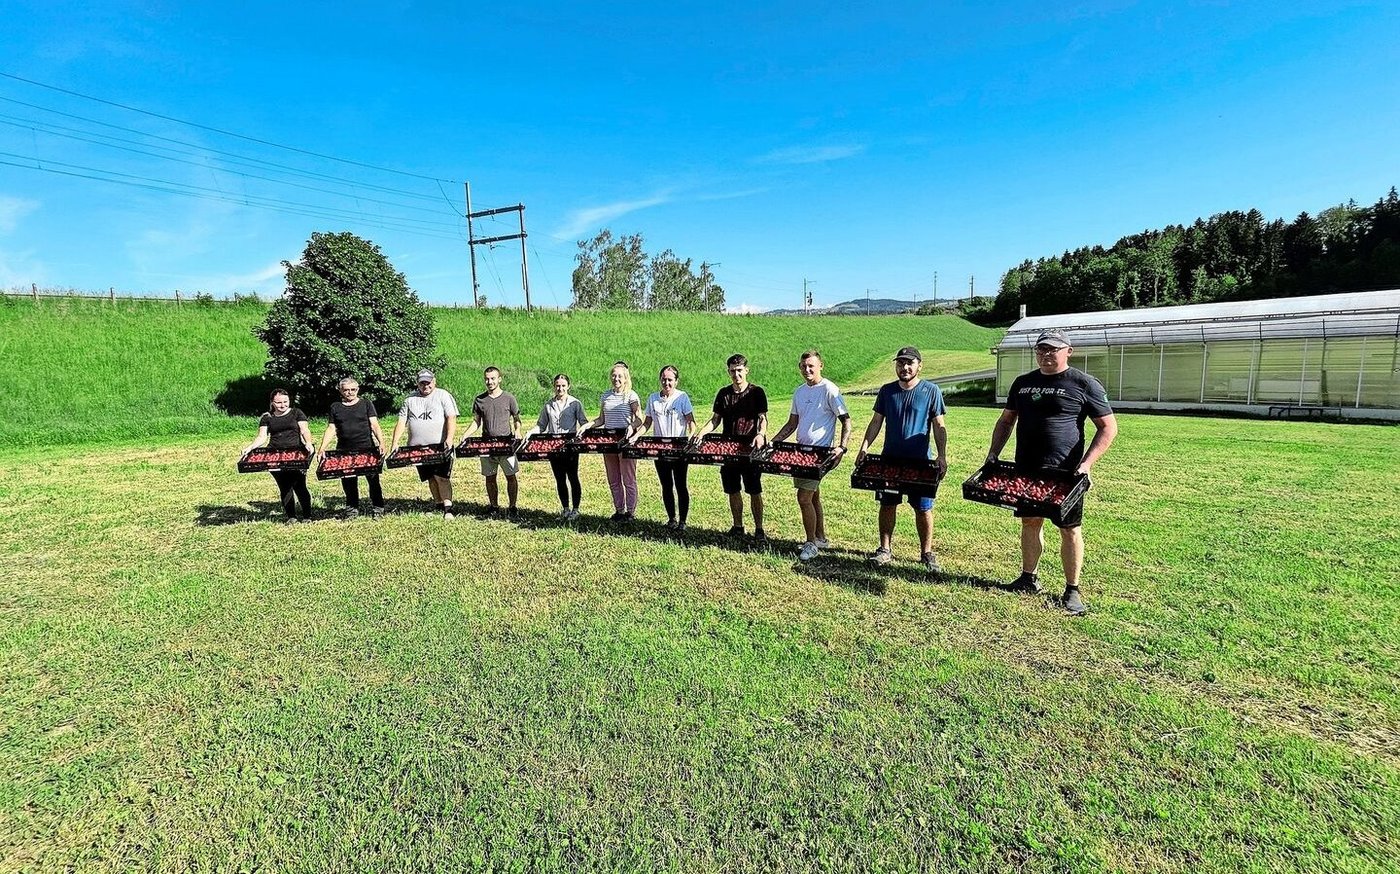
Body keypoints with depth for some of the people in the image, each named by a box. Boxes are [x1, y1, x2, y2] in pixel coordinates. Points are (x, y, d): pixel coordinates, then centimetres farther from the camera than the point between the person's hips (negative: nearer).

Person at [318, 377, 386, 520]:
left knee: (373, 479, -4)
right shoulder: (335, 407, 12)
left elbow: (374, 425, -1)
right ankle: (352, 508, 19)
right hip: (344, 451, 3)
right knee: (348, 481, 6)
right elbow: (331, 429, 10)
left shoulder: (366, 404, 6)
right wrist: (322, 448, -1)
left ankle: (377, 508, 6)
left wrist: (381, 442, -15)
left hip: (367, 449, -2)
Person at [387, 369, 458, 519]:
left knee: (442, 477, -10)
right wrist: (394, 442, -1)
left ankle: (448, 509, -9)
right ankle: (439, 506, 17)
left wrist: (449, 439, -22)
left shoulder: (443, 395, 1)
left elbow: (451, 418, -9)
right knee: (430, 478, 8)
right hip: (418, 448, 4)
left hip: (440, 446, -4)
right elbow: (401, 422, 10)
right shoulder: (410, 400, 14)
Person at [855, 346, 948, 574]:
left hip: (920, 461, -3)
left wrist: (942, 455, -10)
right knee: (887, 504, 8)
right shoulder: (887, 391, 6)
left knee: (923, 508, 2)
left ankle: (927, 553, 16)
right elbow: (876, 422, 9)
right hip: (889, 459, 3)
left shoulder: (931, 391, -3)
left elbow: (939, 427, -1)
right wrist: (864, 447, -2)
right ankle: (885, 549, 21)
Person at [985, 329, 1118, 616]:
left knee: (1070, 529, 3)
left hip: (1064, 472, -5)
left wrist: (1085, 464, -14)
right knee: (1030, 522, 13)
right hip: (1026, 469, 5)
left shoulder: (1084, 384, -5)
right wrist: (993, 454, 7)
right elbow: (1006, 420, 18)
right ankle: (1028, 579, 27)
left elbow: (1108, 427, -4)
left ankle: (1072, 591, 14)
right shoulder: (1022, 382, 10)